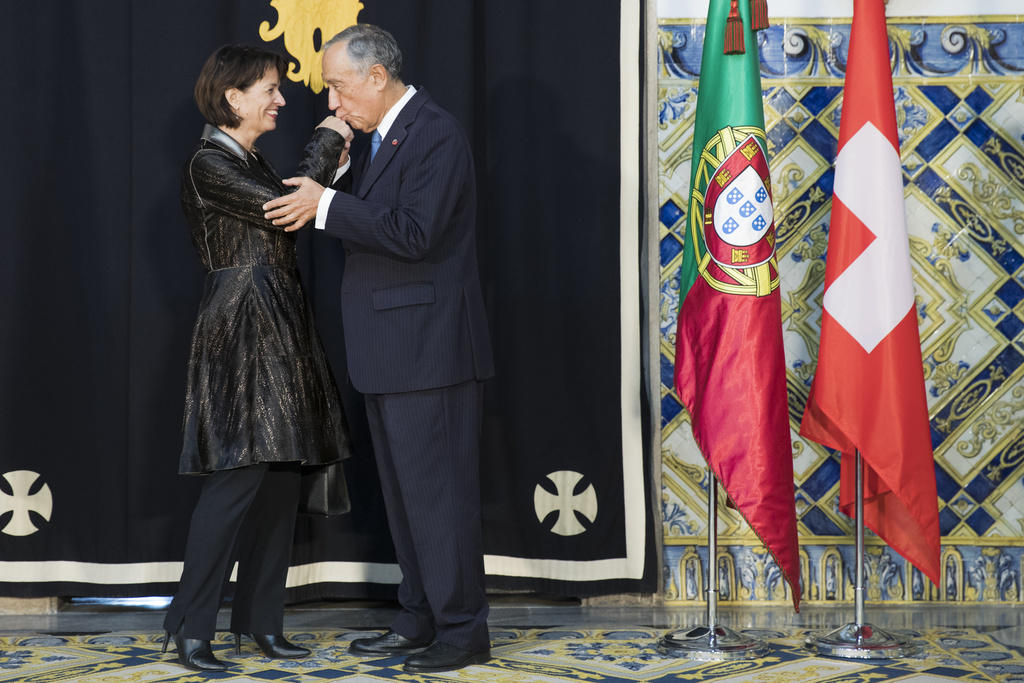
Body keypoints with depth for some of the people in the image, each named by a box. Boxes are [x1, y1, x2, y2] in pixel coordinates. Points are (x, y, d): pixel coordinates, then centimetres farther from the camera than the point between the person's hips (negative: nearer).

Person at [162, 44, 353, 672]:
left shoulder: (252, 161, 18)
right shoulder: (209, 165, -10)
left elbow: (286, 219, 16)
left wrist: (327, 170, 8)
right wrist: (328, 142, -9)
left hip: (279, 331, 9)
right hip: (241, 331, -9)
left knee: (281, 479, 8)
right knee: (239, 478, -12)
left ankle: (261, 620, 14)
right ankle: (191, 628, -5)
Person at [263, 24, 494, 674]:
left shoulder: (436, 134, -15)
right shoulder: (384, 136, 16)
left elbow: (413, 233, -24)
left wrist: (327, 204, -19)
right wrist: (320, 200, 3)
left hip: (429, 348, -10)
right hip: (389, 352, 10)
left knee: (437, 491, -4)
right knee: (405, 491, 15)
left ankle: (462, 630, 4)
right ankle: (420, 620, 24)